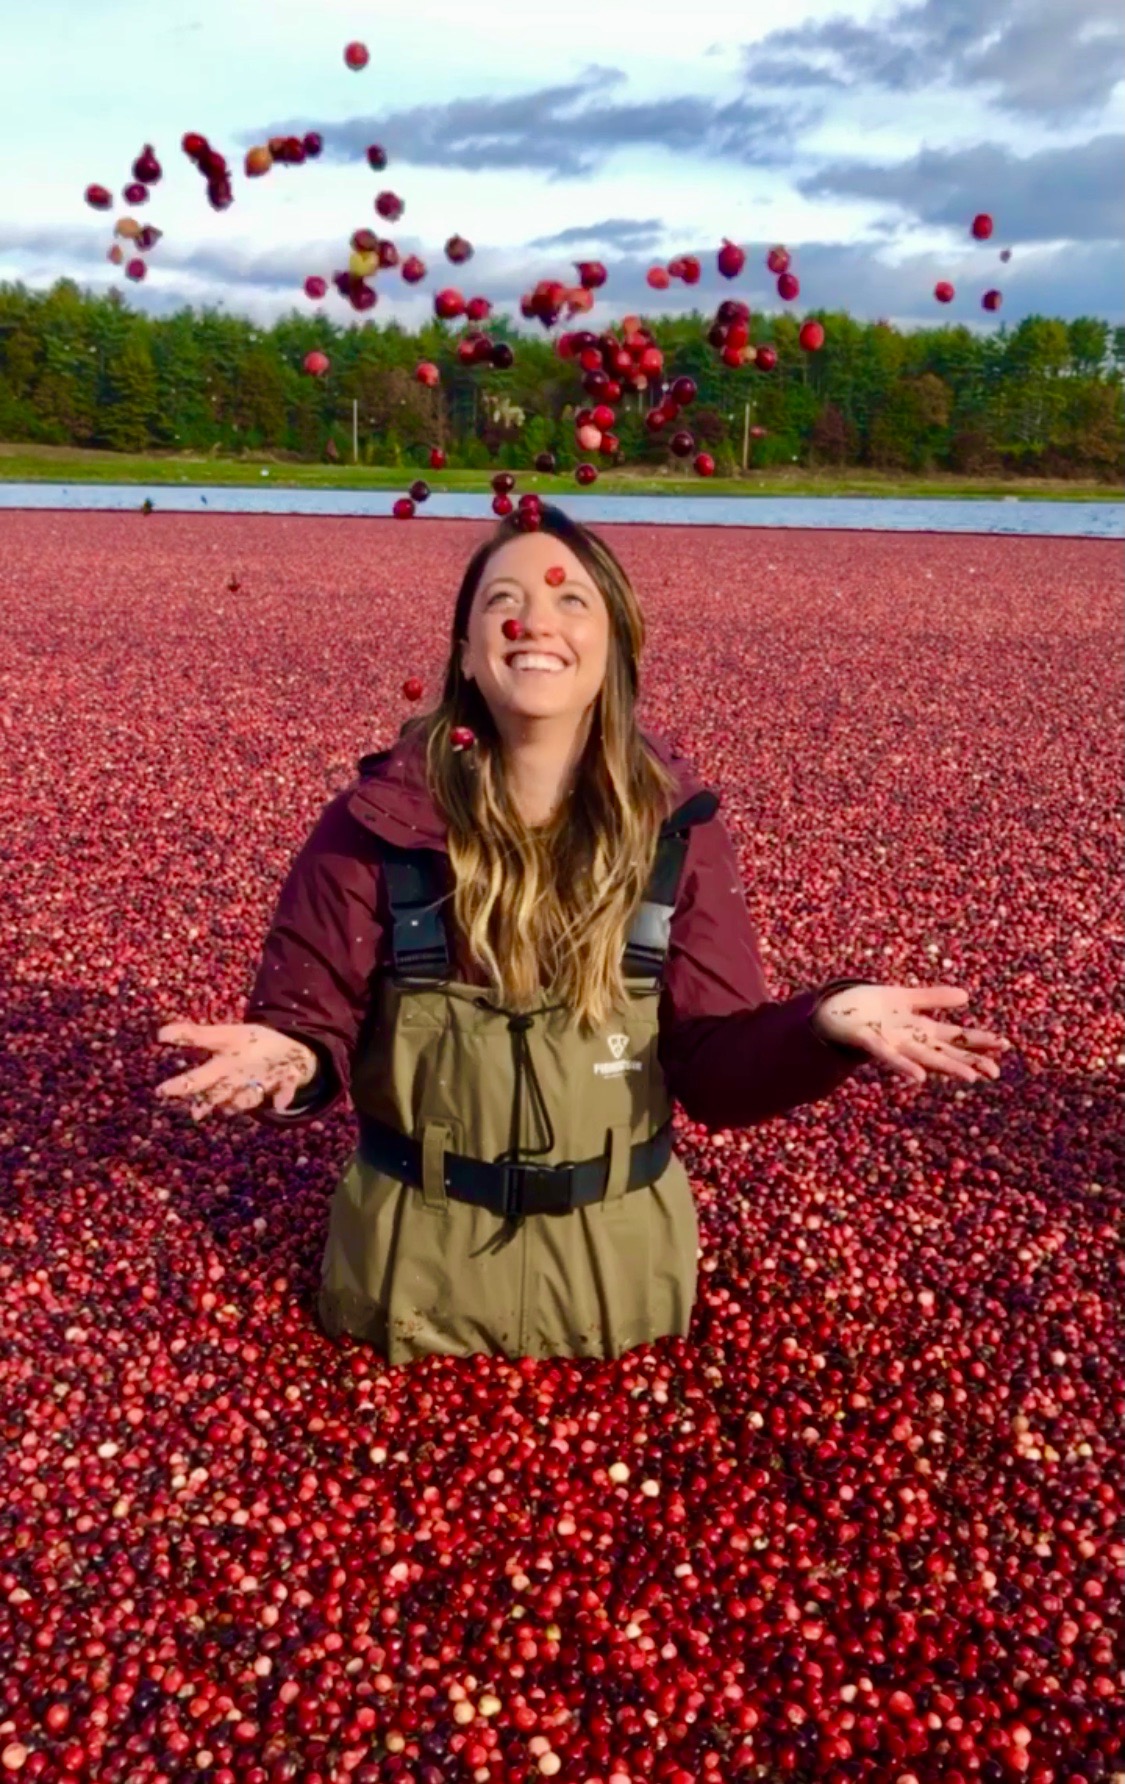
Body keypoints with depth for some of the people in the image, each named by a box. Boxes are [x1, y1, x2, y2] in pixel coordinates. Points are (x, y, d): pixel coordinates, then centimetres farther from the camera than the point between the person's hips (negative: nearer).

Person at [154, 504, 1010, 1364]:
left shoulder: (675, 825, -10)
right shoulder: (380, 821, -13)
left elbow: (715, 1067, -8)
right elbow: (313, 1020, -8)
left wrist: (823, 1024, -28)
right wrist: (288, 1059, -32)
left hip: (614, 1259, 1)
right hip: (420, 1254, 0)